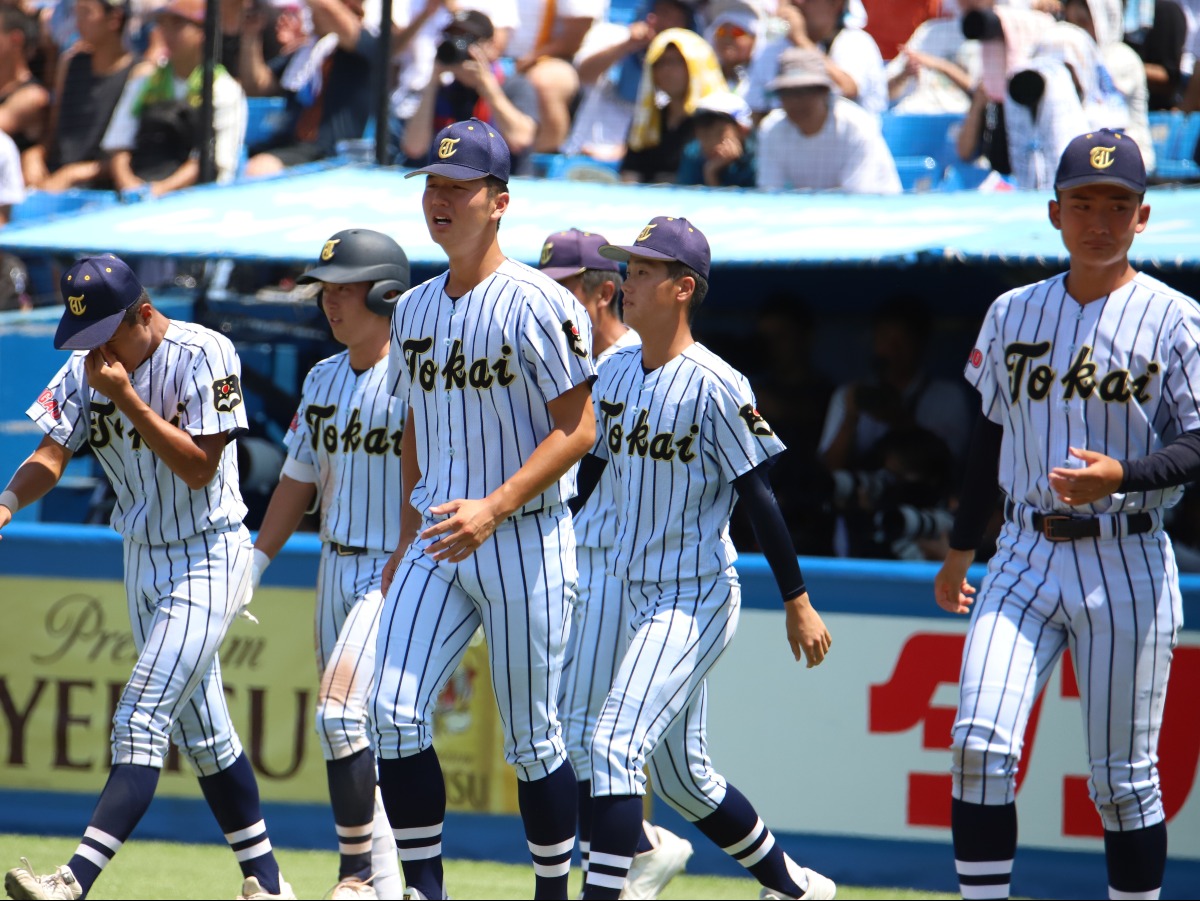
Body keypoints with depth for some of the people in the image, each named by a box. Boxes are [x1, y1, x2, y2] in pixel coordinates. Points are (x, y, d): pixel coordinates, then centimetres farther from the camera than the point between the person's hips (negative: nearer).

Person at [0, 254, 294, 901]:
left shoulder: (203, 355, -17)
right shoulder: (87, 369, 0)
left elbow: (198, 467, -21)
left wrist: (126, 398, -26)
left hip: (208, 559, -7)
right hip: (143, 560, 7)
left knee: (140, 722, -17)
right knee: (200, 732, 12)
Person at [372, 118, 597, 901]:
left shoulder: (538, 304, -11)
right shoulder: (415, 310, 11)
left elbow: (577, 429, -14)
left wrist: (493, 509, -22)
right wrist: (407, 540, 19)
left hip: (525, 540, -6)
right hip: (438, 541, 6)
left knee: (533, 739, 1)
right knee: (394, 712, -8)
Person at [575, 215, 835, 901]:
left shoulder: (714, 386, -15)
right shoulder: (614, 376, 8)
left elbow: (760, 496, -14)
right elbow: (585, 472, 17)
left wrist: (798, 603, -14)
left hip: (699, 599, -8)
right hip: (643, 598, 8)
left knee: (617, 744, -20)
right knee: (679, 774, 15)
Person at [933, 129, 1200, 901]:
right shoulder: (1013, 314, 9)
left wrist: (1120, 476, -27)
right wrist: (961, 549, 22)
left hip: (1125, 568, -3)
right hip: (1027, 556, 3)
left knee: (1124, 778, 2)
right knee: (980, 742, -13)